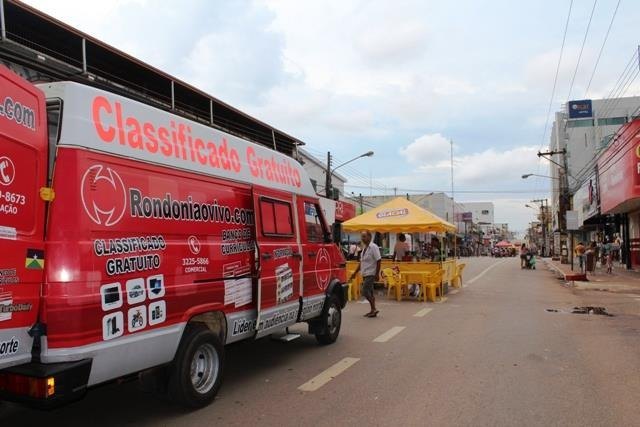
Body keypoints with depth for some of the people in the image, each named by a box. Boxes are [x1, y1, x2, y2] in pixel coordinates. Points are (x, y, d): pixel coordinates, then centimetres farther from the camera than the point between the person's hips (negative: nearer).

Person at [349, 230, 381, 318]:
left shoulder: (373, 247, -12)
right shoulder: (364, 248, 14)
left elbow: (378, 261, -16)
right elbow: (361, 262, 20)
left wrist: (377, 273, -19)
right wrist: (355, 273, 18)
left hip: (371, 274, -9)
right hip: (365, 274, 9)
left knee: (365, 291, -12)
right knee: (369, 292, 11)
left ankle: (373, 309, -4)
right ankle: (373, 310, 17)